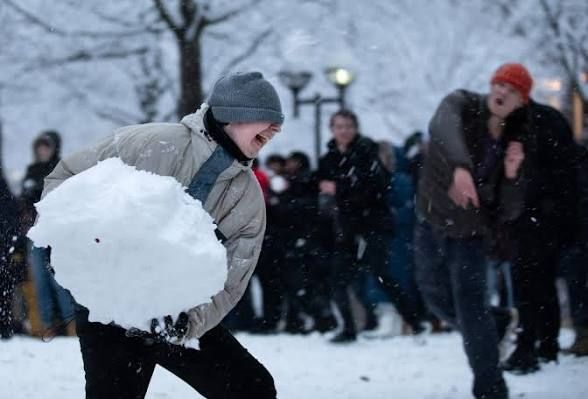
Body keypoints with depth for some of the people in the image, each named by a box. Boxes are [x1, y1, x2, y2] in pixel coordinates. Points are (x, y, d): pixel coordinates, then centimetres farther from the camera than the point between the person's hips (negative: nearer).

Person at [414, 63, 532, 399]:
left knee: (470, 303, -15)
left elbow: (508, 212, -10)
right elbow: (443, 128, -41)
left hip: (471, 233, -2)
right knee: (435, 294, 17)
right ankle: (494, 330, 43)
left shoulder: (511, 144, -11)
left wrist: (511, 174, -28)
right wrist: (460, 166, -60)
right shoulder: (462, 105, -14)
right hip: (432, 223, 2)